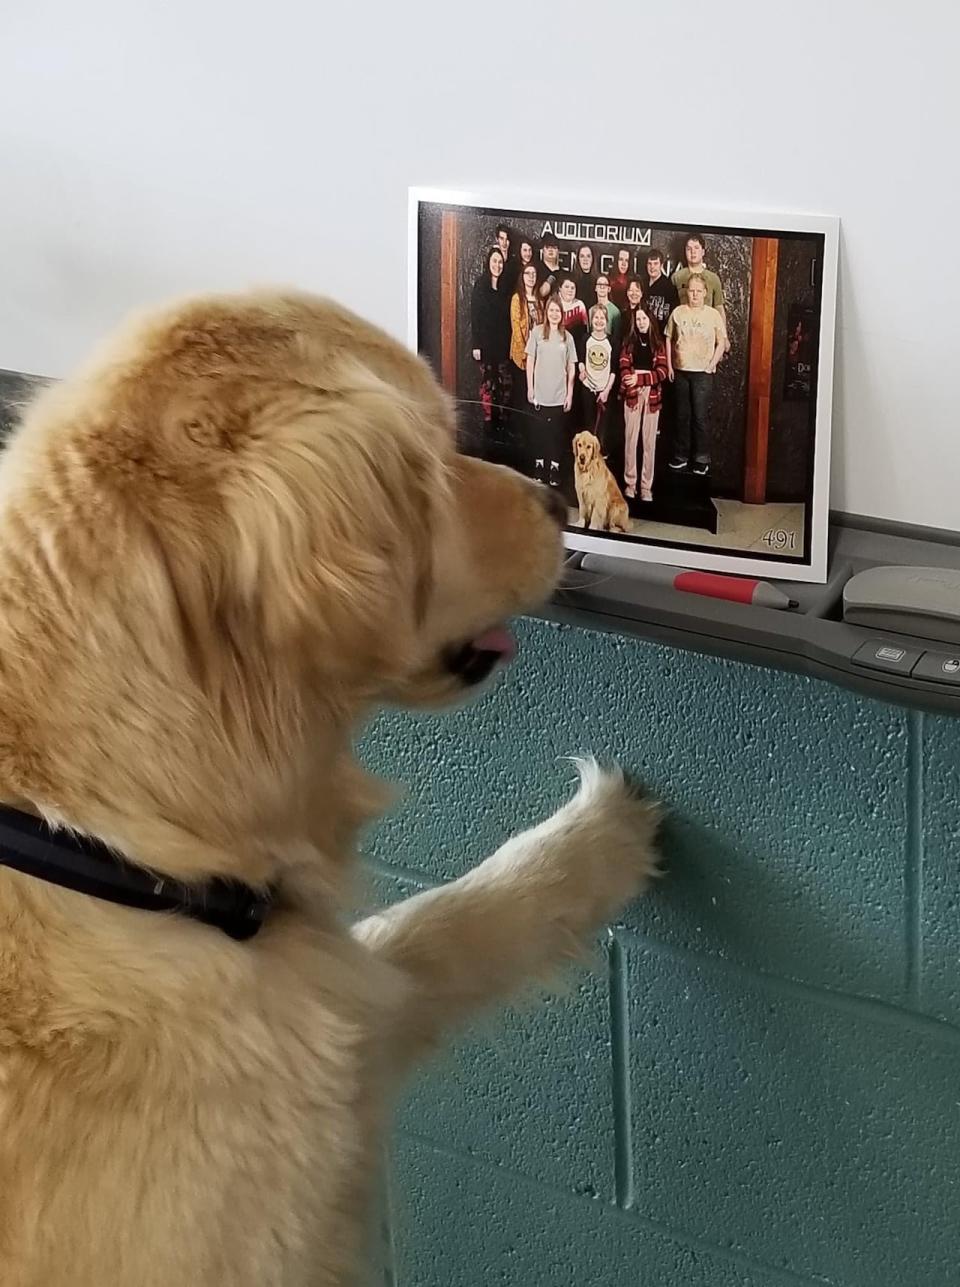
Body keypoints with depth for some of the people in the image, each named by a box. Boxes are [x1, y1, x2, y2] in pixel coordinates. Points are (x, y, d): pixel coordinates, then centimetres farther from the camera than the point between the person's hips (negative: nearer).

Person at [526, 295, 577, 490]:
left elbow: (571, 367, 6)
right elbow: (530, 360, 3)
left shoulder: (567, 337, 3)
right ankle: (539, 466, 15)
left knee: (557, 432, 4)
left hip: (560, 395, 1)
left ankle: (555, 469, 10)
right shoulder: (537, 332, -1)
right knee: (540, 430, 5)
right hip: (540, 393, -1)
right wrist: (530, 387, -1)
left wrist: (570, 394, 2)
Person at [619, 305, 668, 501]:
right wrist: (633, 385, -17)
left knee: (649, 441, 1)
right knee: (631, 438, -1)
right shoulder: (629, 341, 9)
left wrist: (639, 378, -15)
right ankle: (630, 482, 6)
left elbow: (662, 371, -2)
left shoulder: (658, 343, 8)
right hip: (632, 394, 0)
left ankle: (646, 485, 5)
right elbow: (624, 367, -1)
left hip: (652, 395, 0)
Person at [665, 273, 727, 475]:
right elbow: (669, 339, 10)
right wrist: (669, 365, 5)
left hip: (702, 372, -3)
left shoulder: (713, 314, -3)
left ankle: (702, 459, 2)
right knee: (682, 415, 11)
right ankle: (681, 455, 21)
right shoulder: (678, 312, 3)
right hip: (680, 370, 3)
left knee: (700, 416, -4)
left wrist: (712, 365, -7)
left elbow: (721, 342, 0)